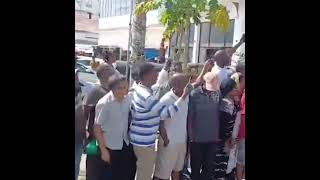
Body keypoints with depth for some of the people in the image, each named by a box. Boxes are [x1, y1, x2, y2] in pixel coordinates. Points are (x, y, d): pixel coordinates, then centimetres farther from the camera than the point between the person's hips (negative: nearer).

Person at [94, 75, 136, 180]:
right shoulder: (104, 104, -22)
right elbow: (97, 128, -15)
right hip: (111, 146, -5)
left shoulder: (127, 99, -9)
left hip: (126, 143, 5)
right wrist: (103, 150, -14)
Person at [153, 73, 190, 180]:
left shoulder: (186, 97, -2)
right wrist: (166, 141, -10)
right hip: (169, 143, -6)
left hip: (182, 141, 6)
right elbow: (160, 124, -14)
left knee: (177, 169, 22)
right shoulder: (165, 100, -20)